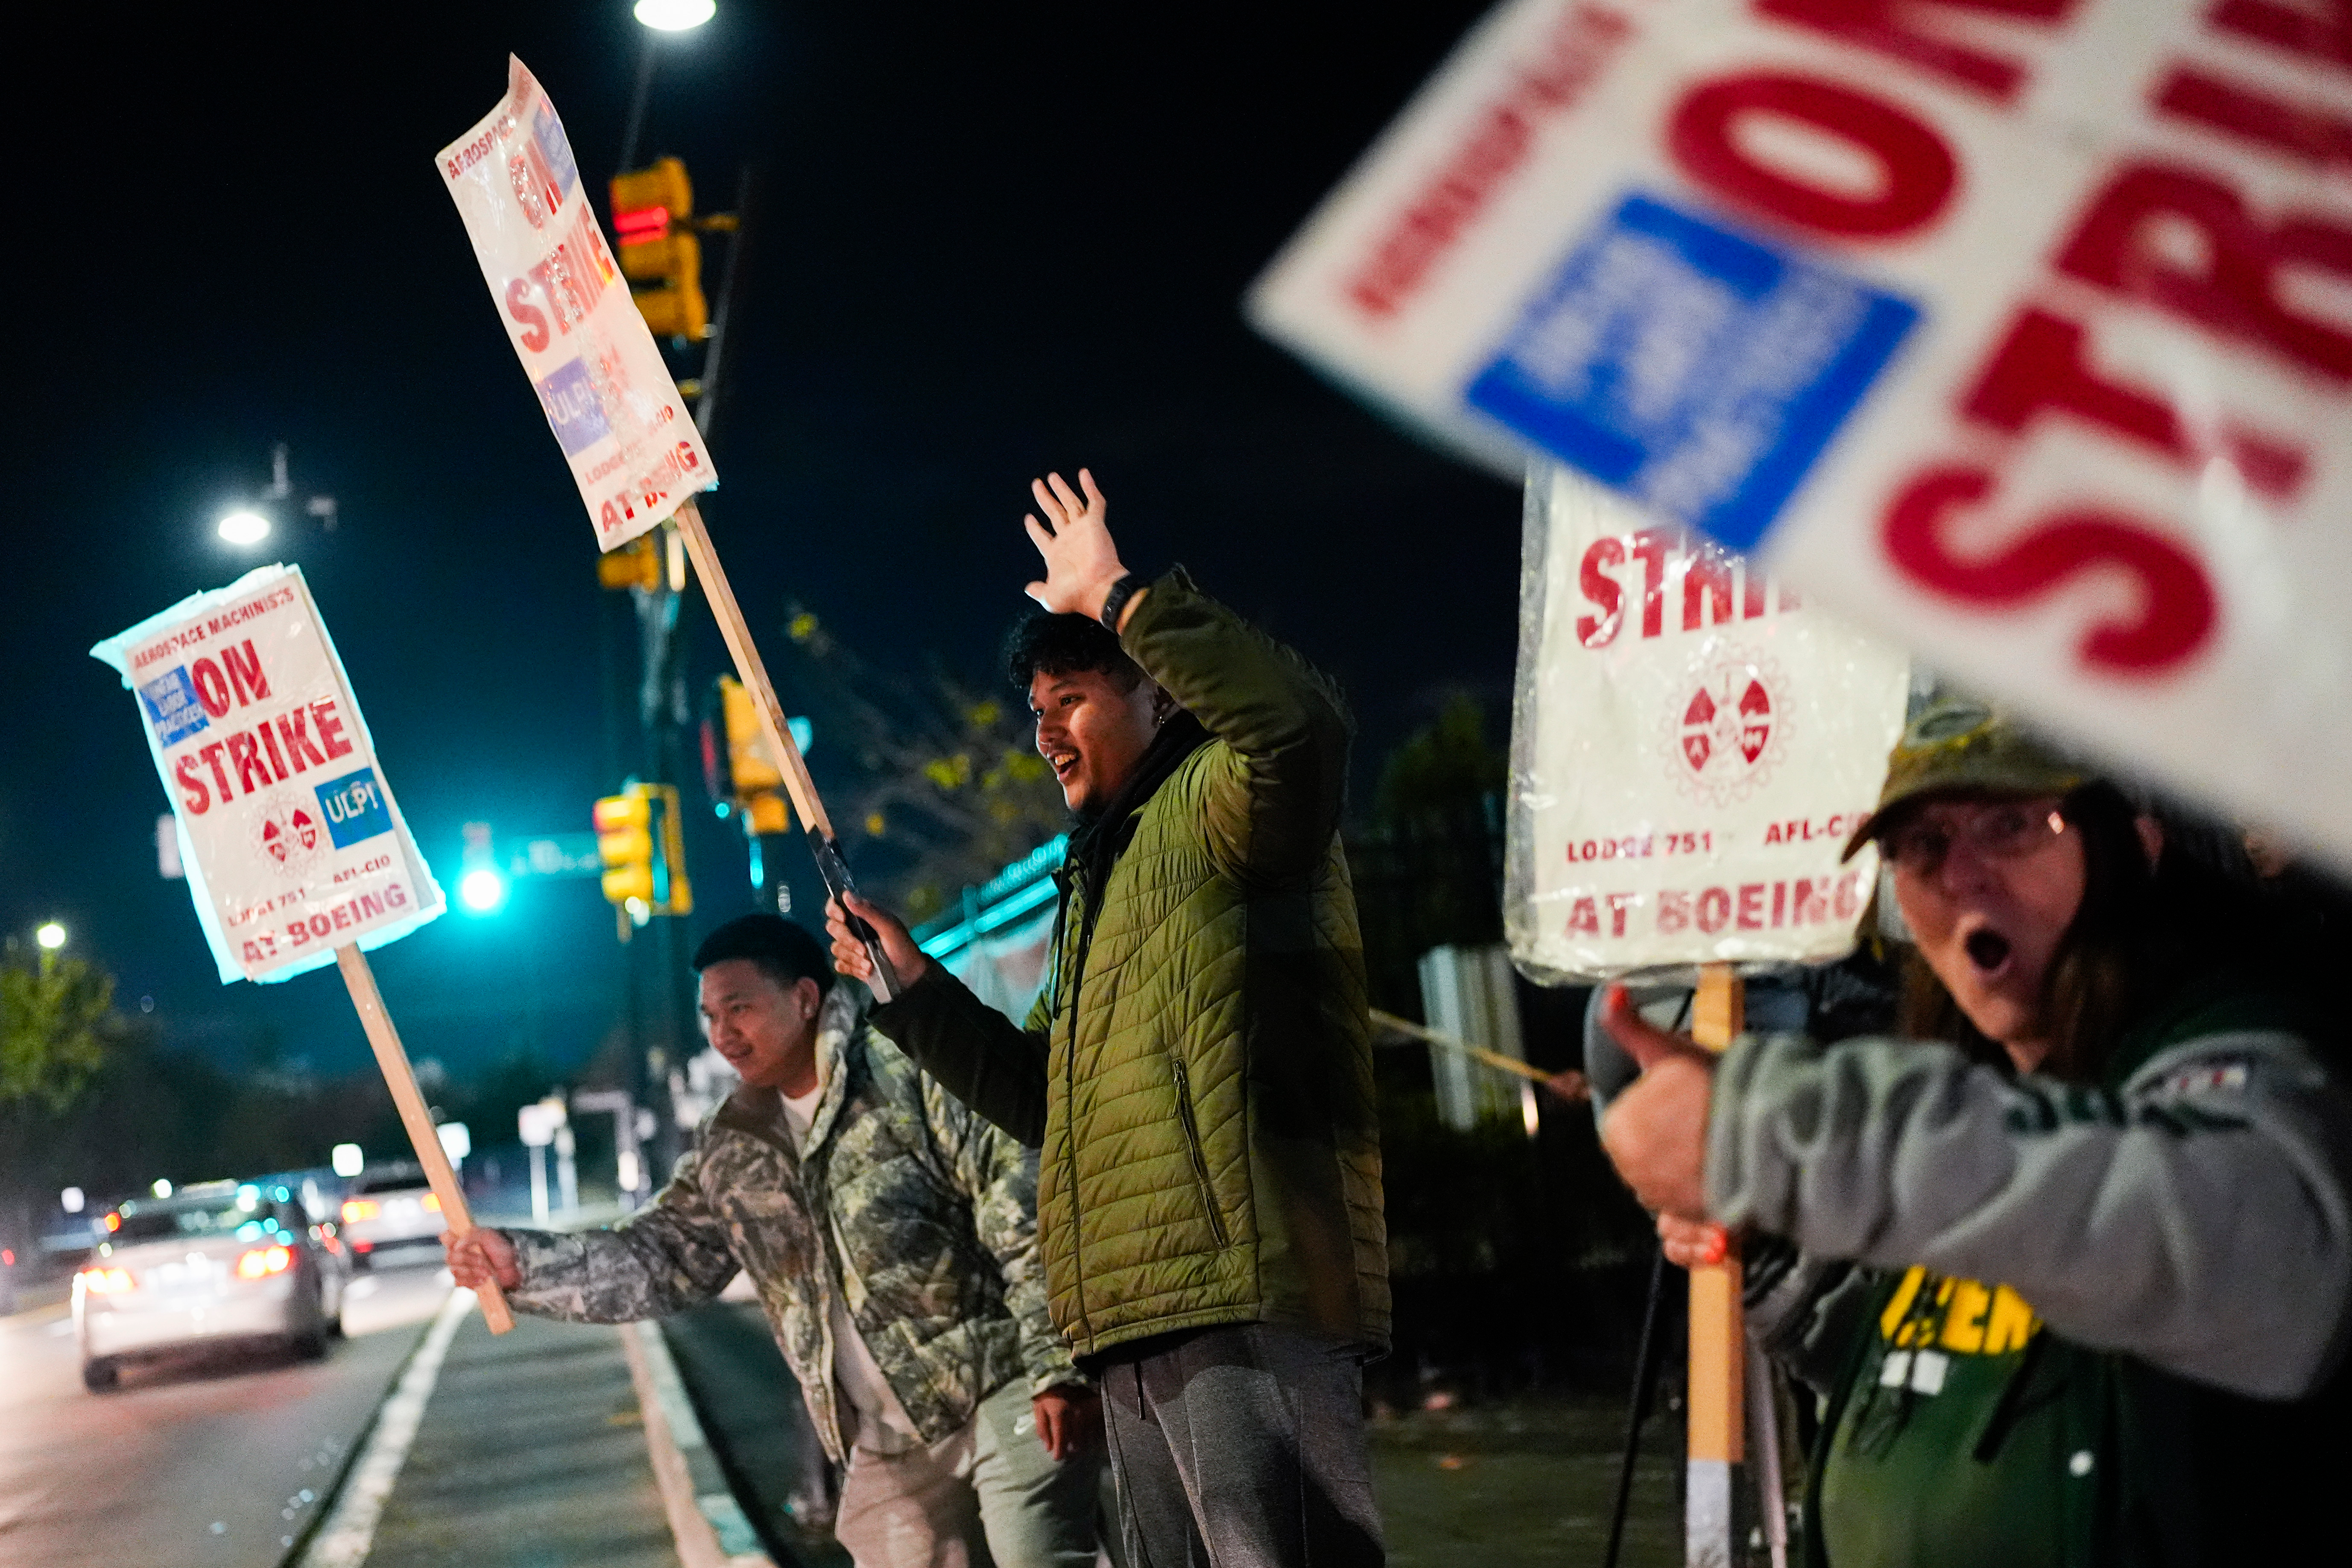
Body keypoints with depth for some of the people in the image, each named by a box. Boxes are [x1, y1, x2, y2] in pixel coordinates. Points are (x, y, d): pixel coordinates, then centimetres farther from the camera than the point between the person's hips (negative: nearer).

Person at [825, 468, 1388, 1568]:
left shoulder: (1212, 805, 0)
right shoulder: (1100, 873, 29)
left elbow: (1300, 728, -26)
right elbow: (1044, 1098, 33)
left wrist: (1120, 600, -21)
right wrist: (913, 987, 25)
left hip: (1247, 1301, -10)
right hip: (1137, 1330, 10)